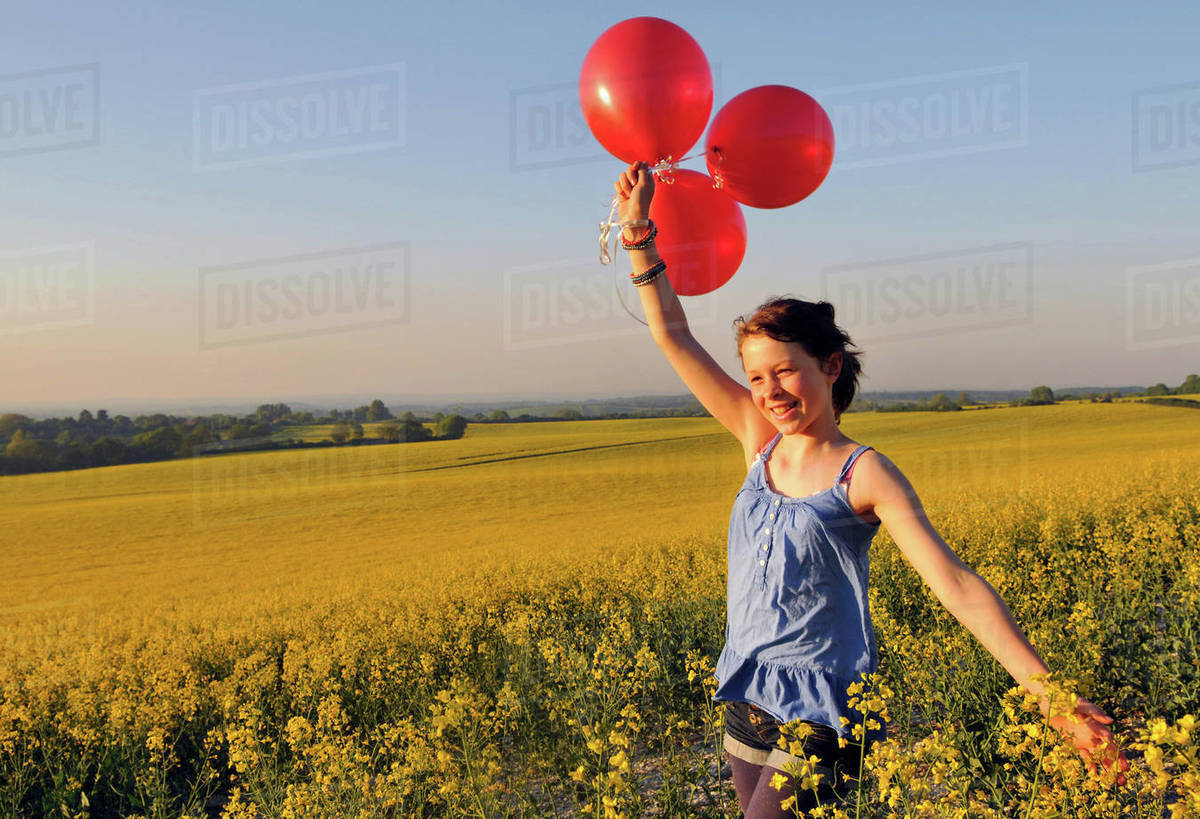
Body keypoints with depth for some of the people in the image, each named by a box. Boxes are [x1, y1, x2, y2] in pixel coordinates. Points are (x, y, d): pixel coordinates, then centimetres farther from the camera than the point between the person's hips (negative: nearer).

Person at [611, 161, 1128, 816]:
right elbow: (674, 337, 3)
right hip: (746, 699, 6)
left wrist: (1049, 696, -24)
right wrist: (639, 232, -3)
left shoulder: (865, 474, -11)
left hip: (820, 714, -6)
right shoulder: (760, 441, 3)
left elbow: (956, 584, -17)